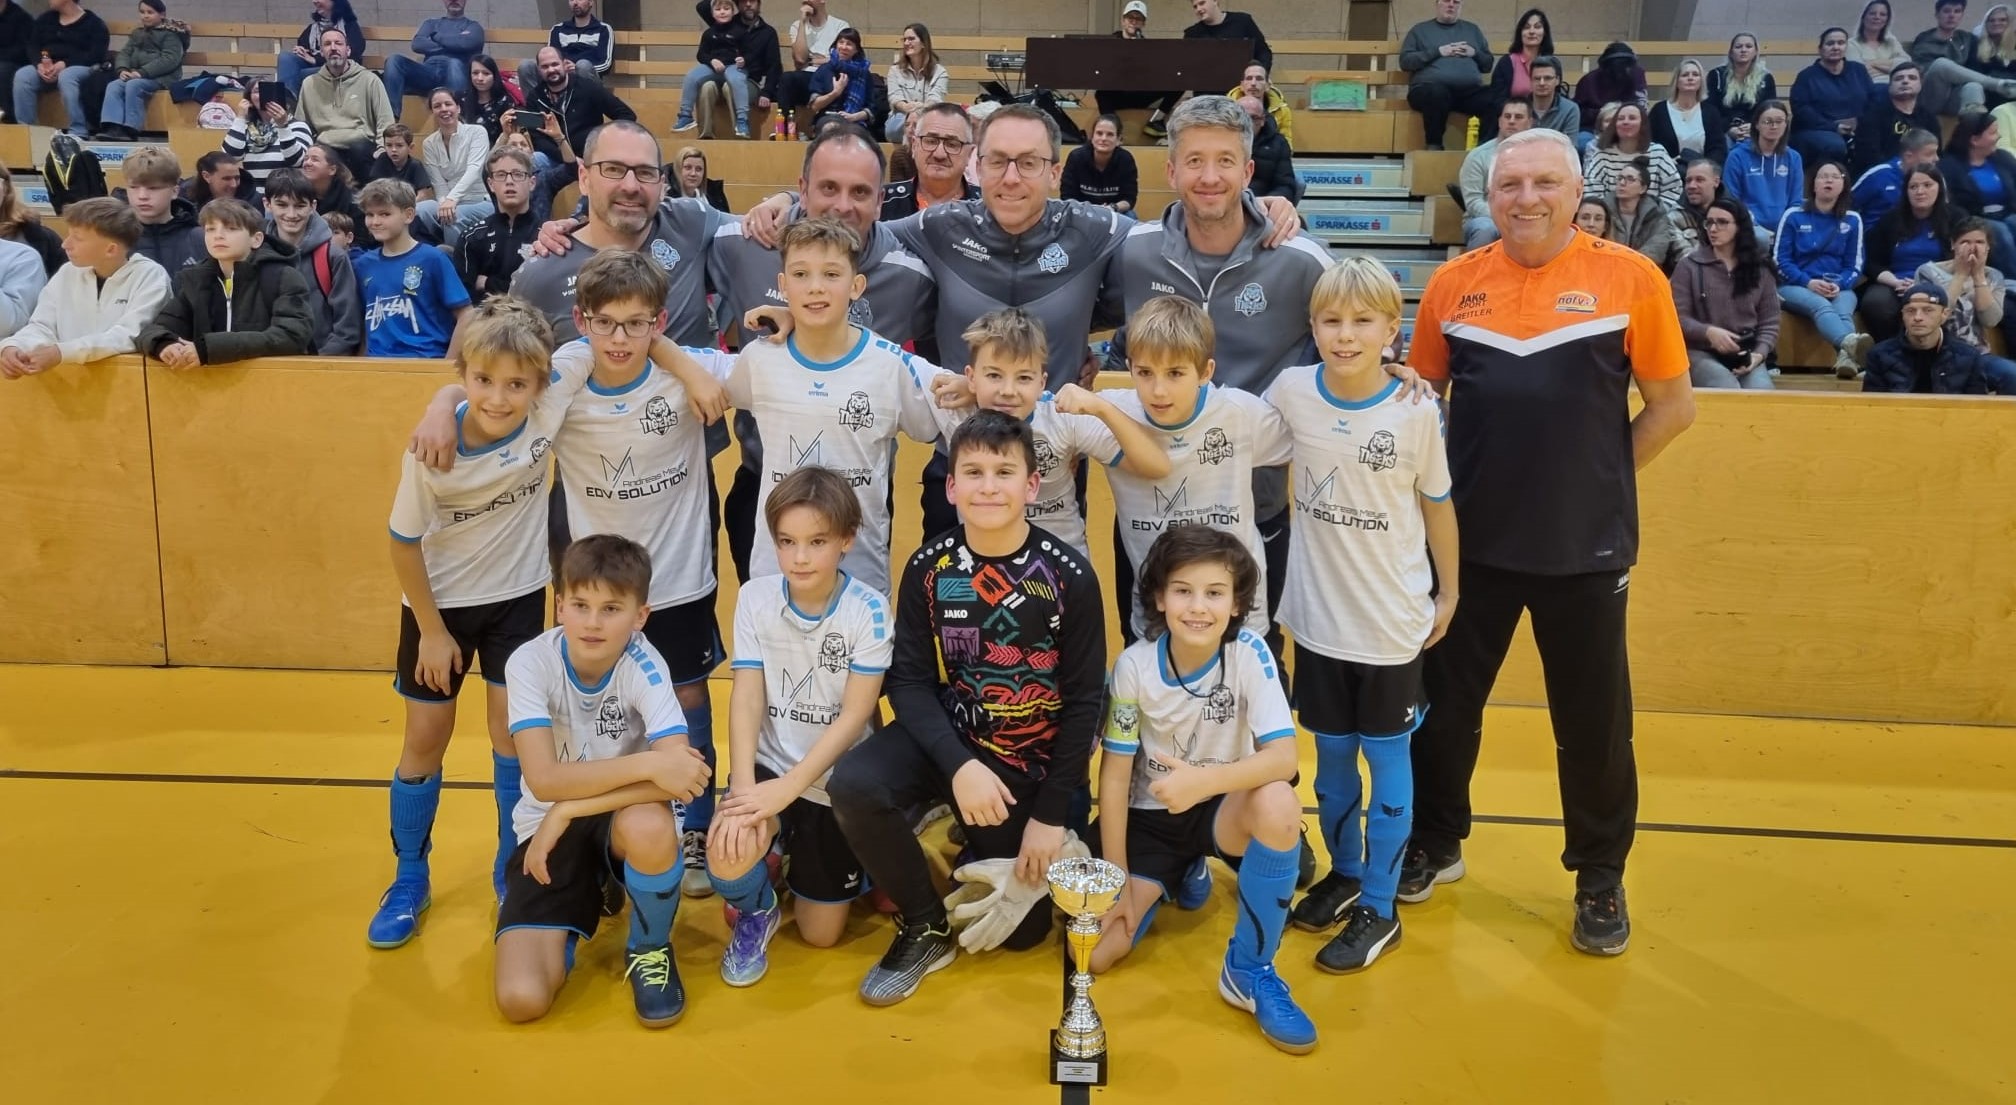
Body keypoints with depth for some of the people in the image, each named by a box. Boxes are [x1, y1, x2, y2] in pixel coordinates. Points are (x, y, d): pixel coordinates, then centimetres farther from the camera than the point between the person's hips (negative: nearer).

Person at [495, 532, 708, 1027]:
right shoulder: (530, 663, -18)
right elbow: (544, 780, -26)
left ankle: (650, 951, -6)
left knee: (650, 826, -39)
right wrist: (645, 764, -35)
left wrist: (569, 810, -28)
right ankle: (584, 899, 17)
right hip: (548, 826, 1)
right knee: (521, 999, -16)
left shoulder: (643, 665, -19)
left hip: (621, 819, -1)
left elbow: (679, 774, -31)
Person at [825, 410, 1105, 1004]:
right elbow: (908, 680, -8)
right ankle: (926, 928, -5)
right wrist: (958, 765, -25)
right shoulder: (928, 568, -8)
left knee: (1021, 930, 3)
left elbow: (1083, 701, -8)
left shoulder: (1069, 576, -13)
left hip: (1033, 762, -1)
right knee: (852, 784, -30)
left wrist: (1051, 814, -10)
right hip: (947, 736, 1)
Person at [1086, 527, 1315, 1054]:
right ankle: (1175, 877, 21)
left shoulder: (1249, 653, -19)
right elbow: (1115, 774, -10)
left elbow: (1283, 757, -27)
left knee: (1278, 805, -36)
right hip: (1149, 818, 1)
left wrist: (1205, 781, -44)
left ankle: (1249, 971, -15)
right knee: (1092, 954, -12)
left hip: (1221, 810, -1)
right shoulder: (1135, 665, -17)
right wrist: (1118, 878, -9)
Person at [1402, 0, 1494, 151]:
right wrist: (1437, 51, -4)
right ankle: (1434, 146, -25)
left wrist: (1474, 53, 2)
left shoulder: (1472, 29, 26)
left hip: (1470, 91, 2)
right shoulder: (1420, 29, 17)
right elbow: (1405, 61, 3)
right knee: (1437, 91, -40)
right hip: (1431, 89, -2)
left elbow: (1488, 64, 23)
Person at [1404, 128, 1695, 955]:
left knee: (1593, 722, 10)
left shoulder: (1630, 279, -5)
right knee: (1444, 703, 14)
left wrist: (1596, 478, -1)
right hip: (1470, 541, 2)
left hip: (1586, 547, -2)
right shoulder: (1453, 284, 1)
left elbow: (1672, 406, 0)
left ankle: (1600, 878, 30)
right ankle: (1435, 843, 36)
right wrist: (1474, 476, 1)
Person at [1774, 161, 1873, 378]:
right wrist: (1808, 282, -15)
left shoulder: (1852, 220, 13)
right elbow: (1780, 261, 2)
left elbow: (1854, 266, 11)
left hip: (1838, 288, 2)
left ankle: (1846, 357, -66)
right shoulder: (1793, 216, 7)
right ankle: (1851, 342, -70)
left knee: (1843, 311, -34)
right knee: (1820, 306, -37)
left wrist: (1839, 284, -12)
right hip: (1795, 286, -2)